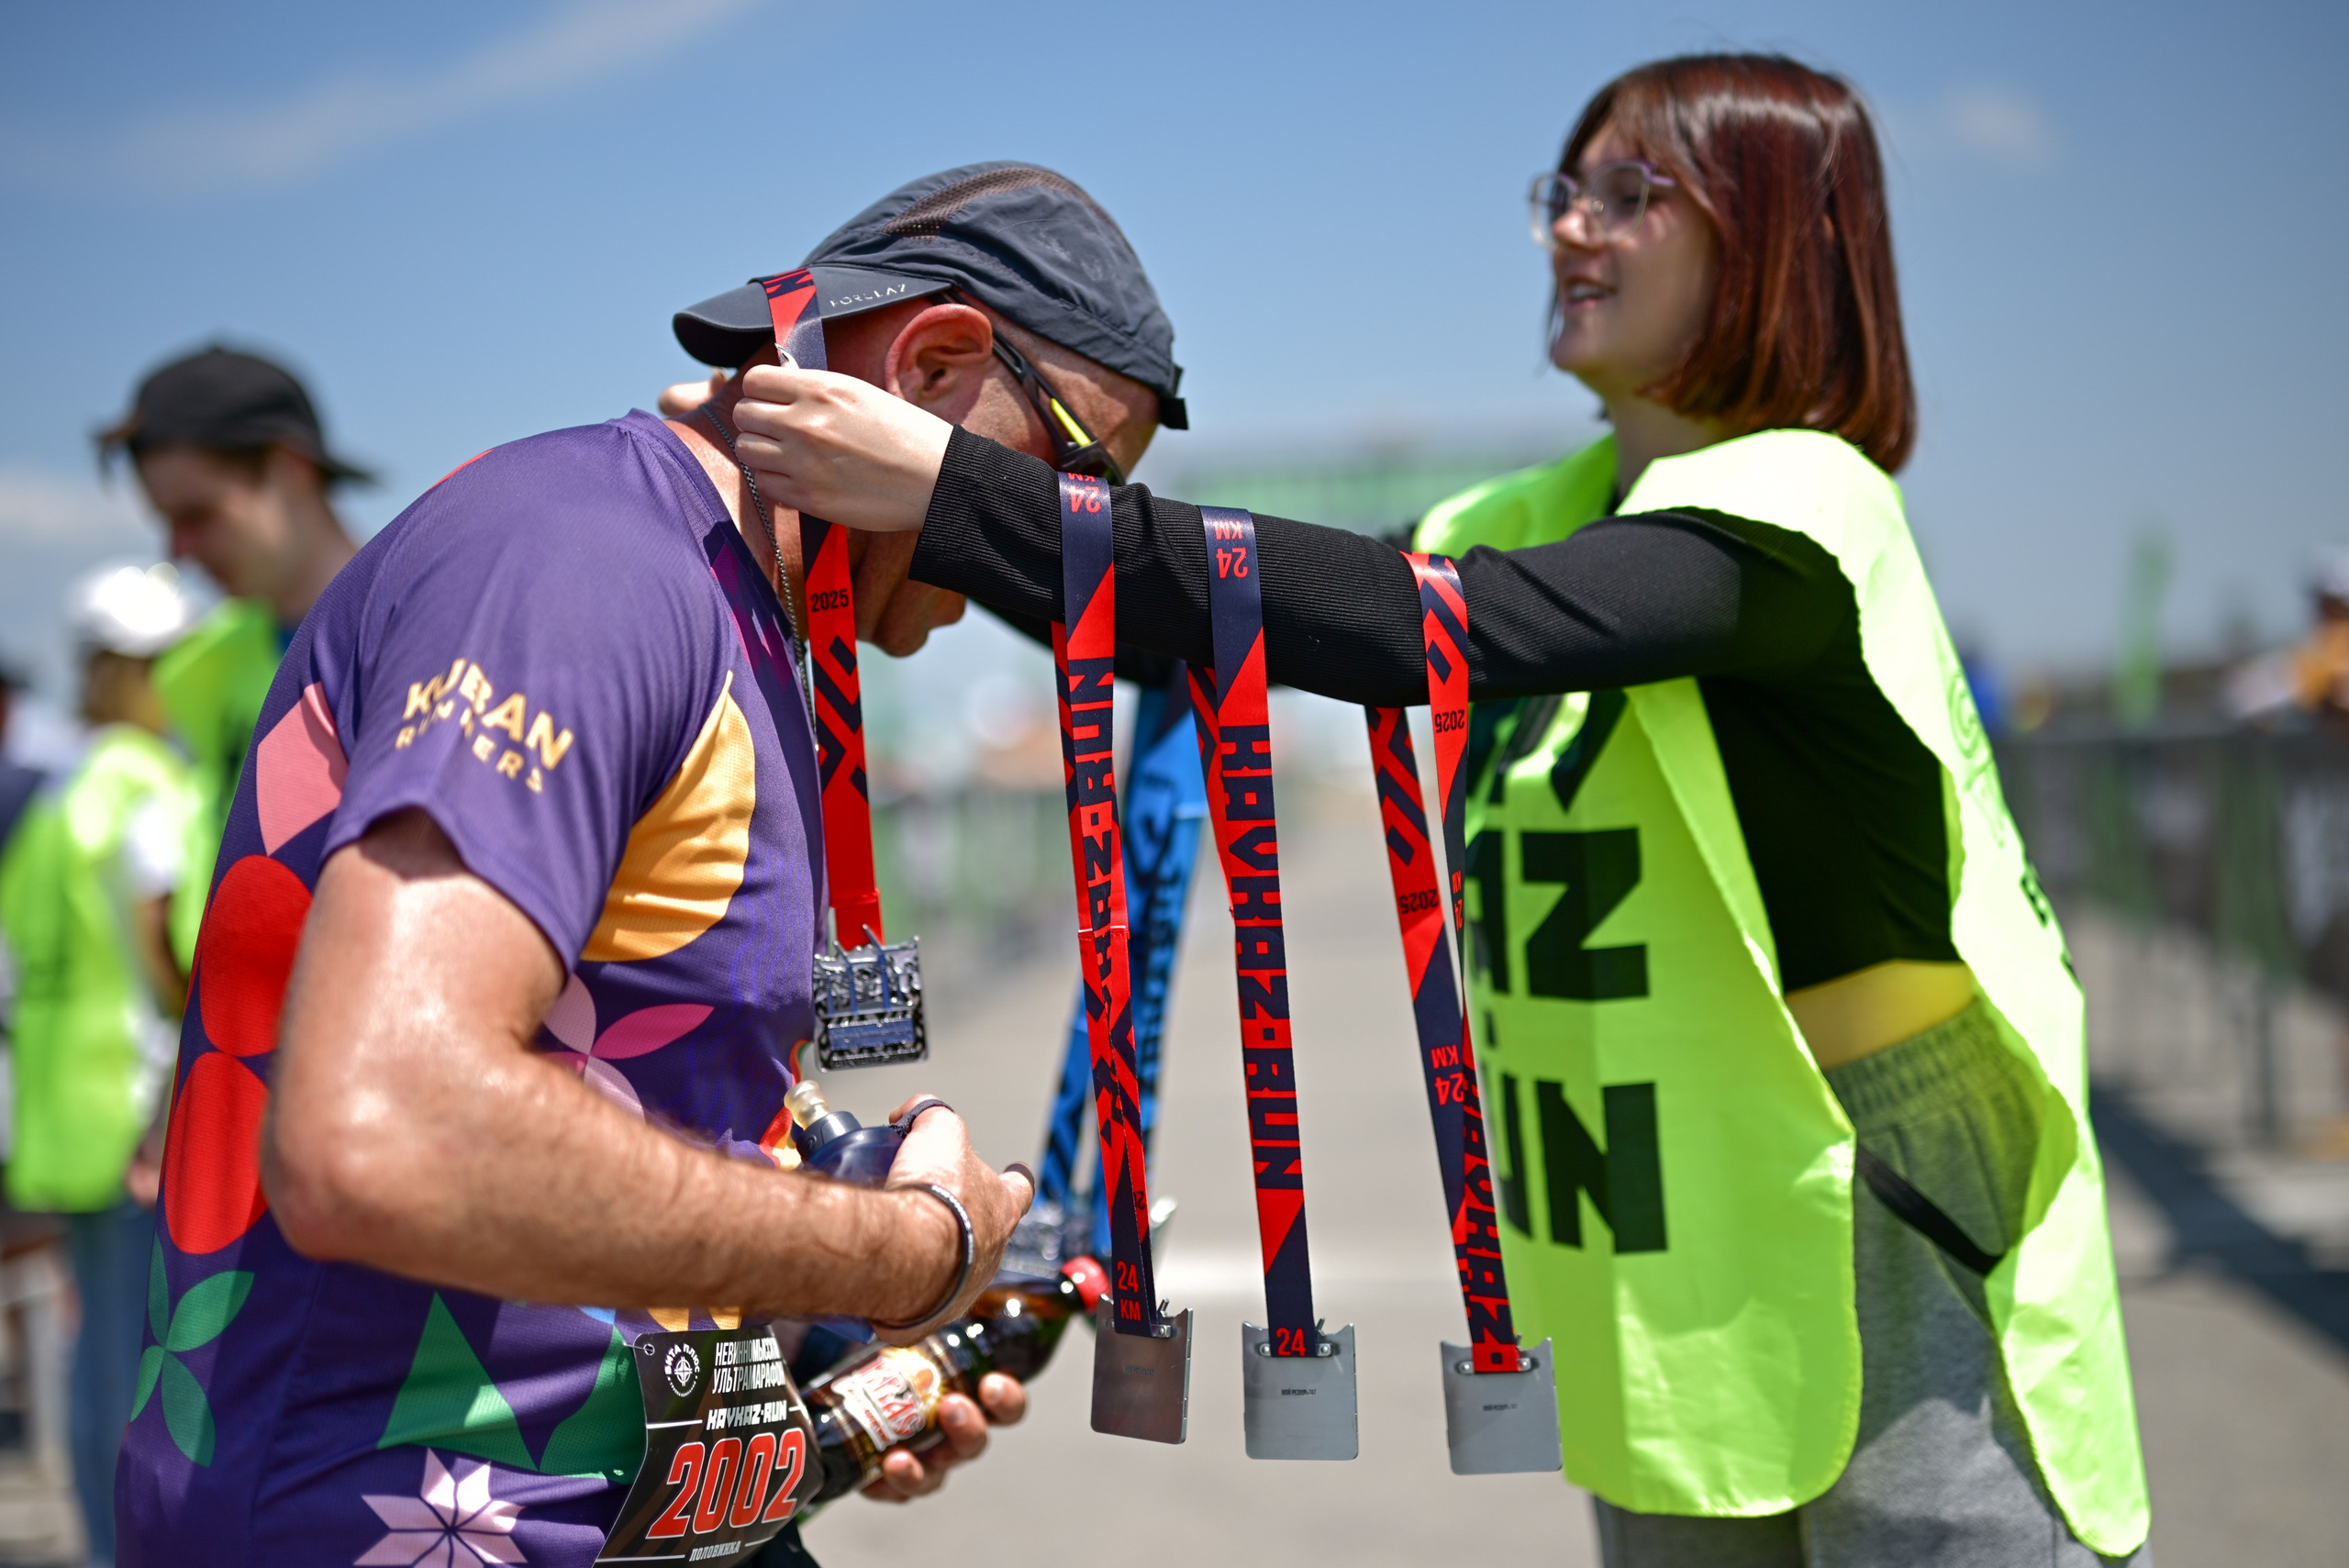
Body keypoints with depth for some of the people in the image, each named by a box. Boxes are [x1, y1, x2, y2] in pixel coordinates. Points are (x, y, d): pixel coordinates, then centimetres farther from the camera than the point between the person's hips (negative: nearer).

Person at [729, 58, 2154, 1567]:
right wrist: (898, 494, -10)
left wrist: (964, 493, -36)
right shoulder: (1545, 521, 7)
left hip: (1891, 1263, -7)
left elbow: (1432, 632, -33)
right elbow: (1226, 628, 1)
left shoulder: (1801, 508, -18)